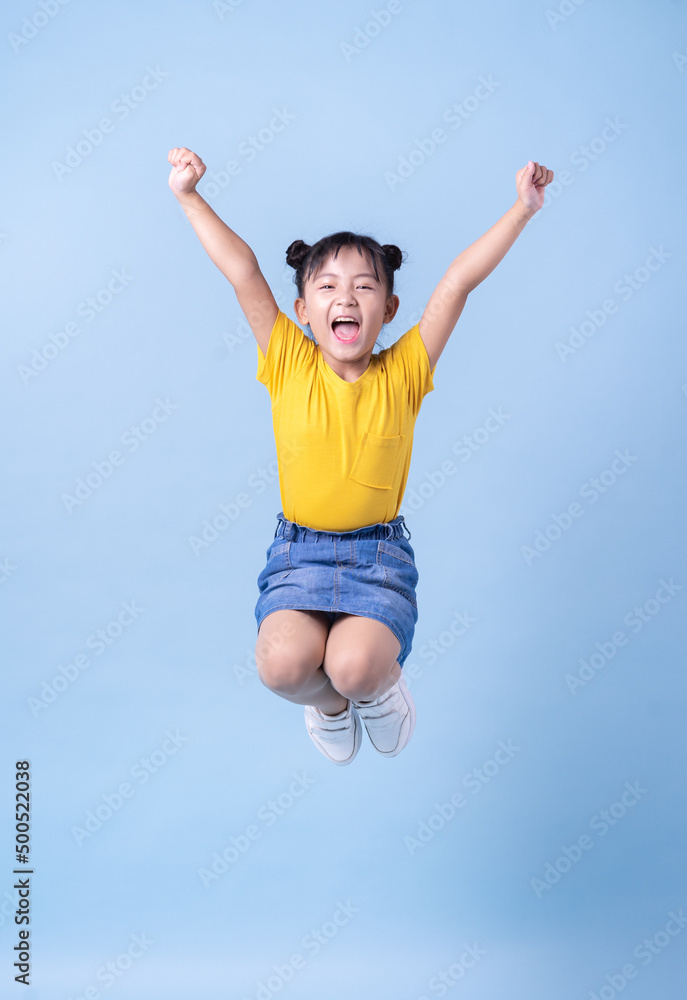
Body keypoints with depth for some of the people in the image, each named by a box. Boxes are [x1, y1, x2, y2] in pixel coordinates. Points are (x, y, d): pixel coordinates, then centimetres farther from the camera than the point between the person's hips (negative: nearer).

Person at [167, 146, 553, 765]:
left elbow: (458, 282, -7)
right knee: (283, 662, -26)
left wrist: (522, 210, -10)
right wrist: (190, 197, -8)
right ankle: (328, 704, 12)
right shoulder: (289, 366, -1)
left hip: (379, 556, -1)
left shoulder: (402, 374, -1)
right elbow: (243, 272, -5)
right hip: (299, 552, 1)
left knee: (356, 664, -27)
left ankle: (381, 687, 13)